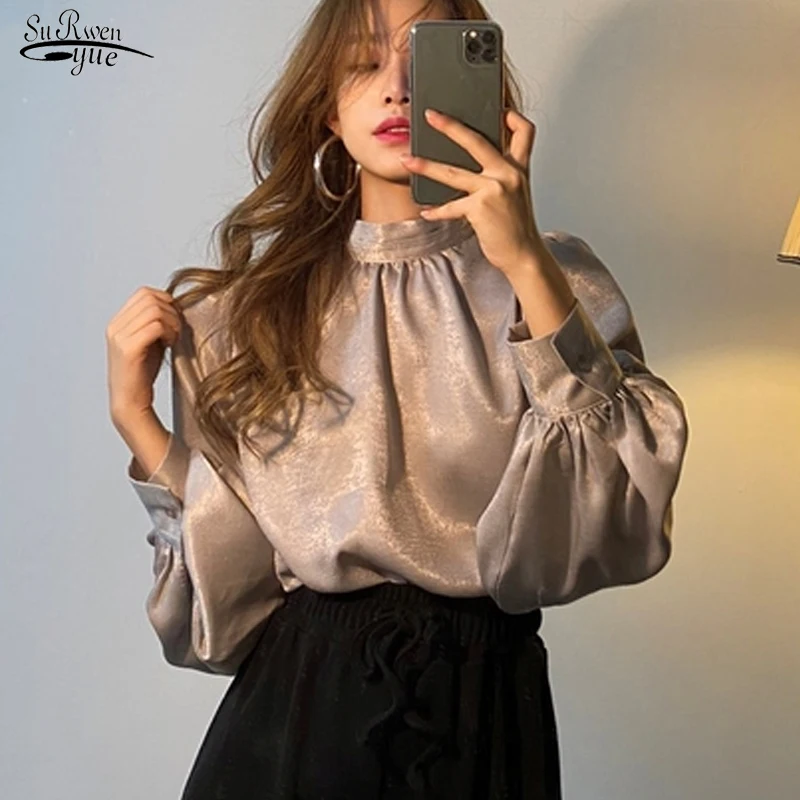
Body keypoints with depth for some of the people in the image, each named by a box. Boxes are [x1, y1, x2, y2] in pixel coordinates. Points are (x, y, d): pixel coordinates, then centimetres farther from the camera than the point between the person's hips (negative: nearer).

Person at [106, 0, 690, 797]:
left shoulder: (552, 278, -1)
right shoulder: (259, 298, 2)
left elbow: (623, 524, -18)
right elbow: (226, 579, 3)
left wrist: (529, 268, -20)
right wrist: (134, 415, -6)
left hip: (484, 704, 0)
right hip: (294, 696, 1)